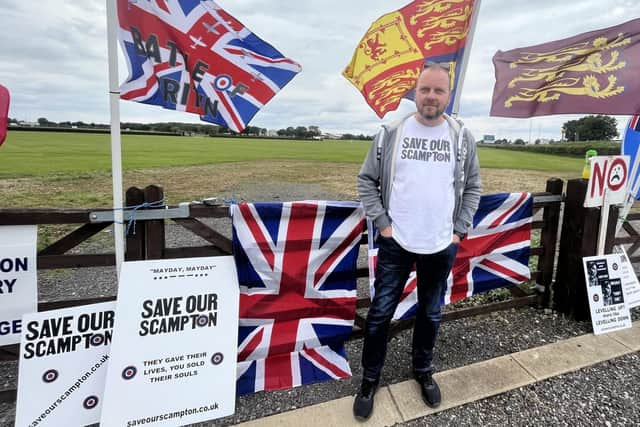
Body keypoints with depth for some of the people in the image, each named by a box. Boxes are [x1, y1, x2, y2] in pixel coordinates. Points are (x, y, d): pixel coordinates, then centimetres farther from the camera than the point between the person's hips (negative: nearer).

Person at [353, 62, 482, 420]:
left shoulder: (462, 137, 1)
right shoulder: (391, 133, -3)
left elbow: (473, 188, 7)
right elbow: (367, 180, 1)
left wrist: (460, 230, 0)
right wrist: (382, 223, -6)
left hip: (442, 245, 2)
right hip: (395, 242, -1)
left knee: (431, 313, 16)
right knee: (381, 312, 7)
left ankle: (423, 370, 39)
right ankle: (371, 378, 26)